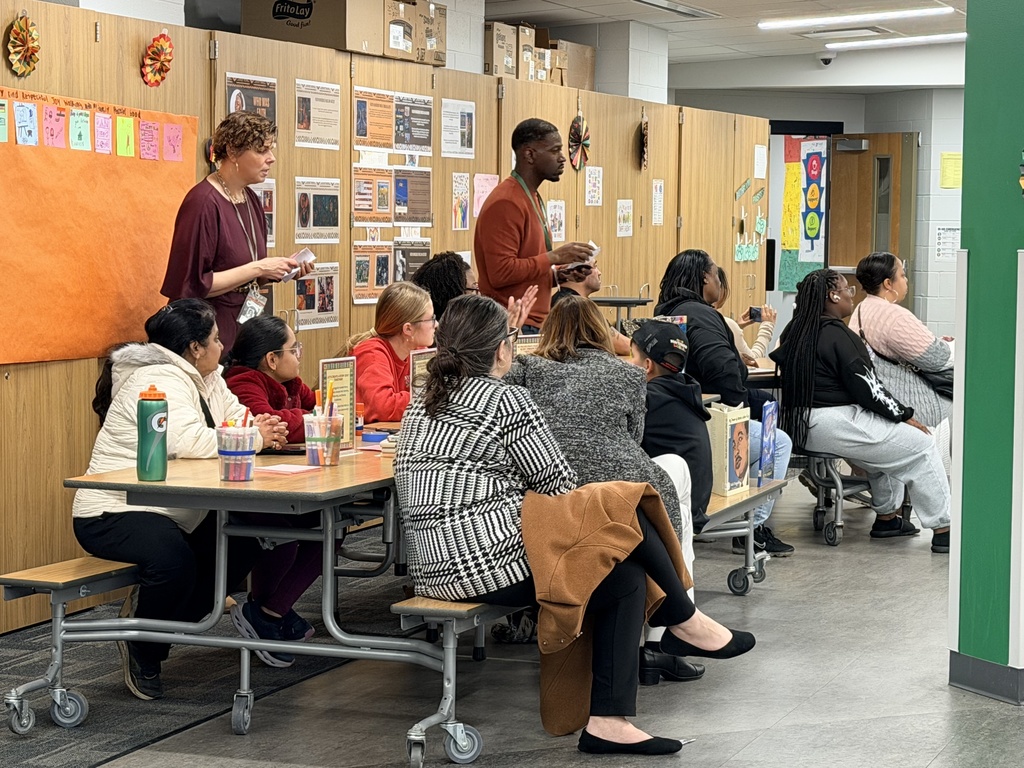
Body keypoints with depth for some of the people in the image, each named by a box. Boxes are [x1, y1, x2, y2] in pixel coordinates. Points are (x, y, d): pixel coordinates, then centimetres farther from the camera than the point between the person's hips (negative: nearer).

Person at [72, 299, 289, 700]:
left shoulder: (207, 379, 12)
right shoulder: (159, 381, -20)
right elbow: (190, 441, -33)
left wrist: (263, 428, -17)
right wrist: (254, 439, -23)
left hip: (175, 513, 10)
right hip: (112, 514, -10)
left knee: (242, 544, -3)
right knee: (174, 560, -36)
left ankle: (153, 619, 9)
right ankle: (141, 650, -6)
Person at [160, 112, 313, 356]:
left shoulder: (250, 200, 8)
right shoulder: (203, 202, -16)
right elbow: (195, 284, -20)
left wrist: (282, 270, 0)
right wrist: (258, 268, -18)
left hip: (244, 324, 7)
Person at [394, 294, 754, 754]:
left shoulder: (421, 408, 15)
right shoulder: (505, 400, -9)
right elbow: (558, 483, -3)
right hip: (497, 559, -9)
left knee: (627, 577, 10)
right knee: (625, 512, 2)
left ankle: (608, 721, 5)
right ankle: (684, 622, 18)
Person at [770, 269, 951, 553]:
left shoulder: (796, 332, 11)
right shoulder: (837, 335, -16)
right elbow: (867, 387, -16)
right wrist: (905, 415, -3)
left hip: (802, 425, 10)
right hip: (833, 425, -10)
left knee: (889, 444, 27)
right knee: (922, 446, 0)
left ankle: (886, 517, 27)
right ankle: (942, 530, 2)